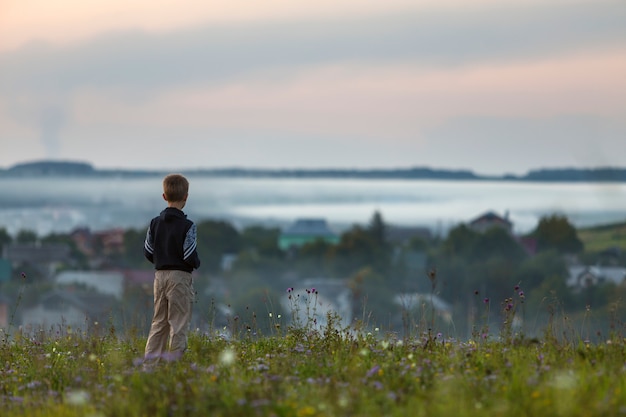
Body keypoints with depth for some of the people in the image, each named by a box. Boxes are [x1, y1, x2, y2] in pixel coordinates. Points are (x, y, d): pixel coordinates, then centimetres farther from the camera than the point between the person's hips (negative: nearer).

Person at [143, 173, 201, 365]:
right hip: (180, 277, -6)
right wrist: (196, 263, 6)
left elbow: (148, 252, 7)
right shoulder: (187, 226, -13)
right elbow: (190, 256, -15)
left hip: (160, 275, 6)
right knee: (179, 323, 0)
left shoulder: (155, 223, 4)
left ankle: (149, 361, 8)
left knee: (159, 322, 12)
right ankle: (175, 362, -1)